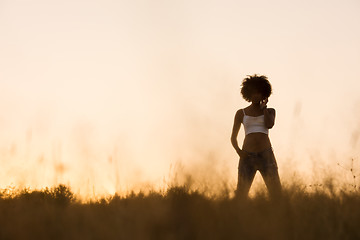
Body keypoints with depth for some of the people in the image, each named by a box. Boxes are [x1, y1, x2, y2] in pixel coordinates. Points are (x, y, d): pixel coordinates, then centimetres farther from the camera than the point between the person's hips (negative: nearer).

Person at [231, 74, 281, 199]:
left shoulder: (270, 111, 17)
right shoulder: (241, 113, 16)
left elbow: (269, 124, -5)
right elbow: (233, 137, 15)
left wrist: (263, 108, 8)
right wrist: (238, 150, -4)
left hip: (266, 155, 0)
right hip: (247, 156, 0)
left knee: (276, 192, -10)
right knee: (241, 194, -9)